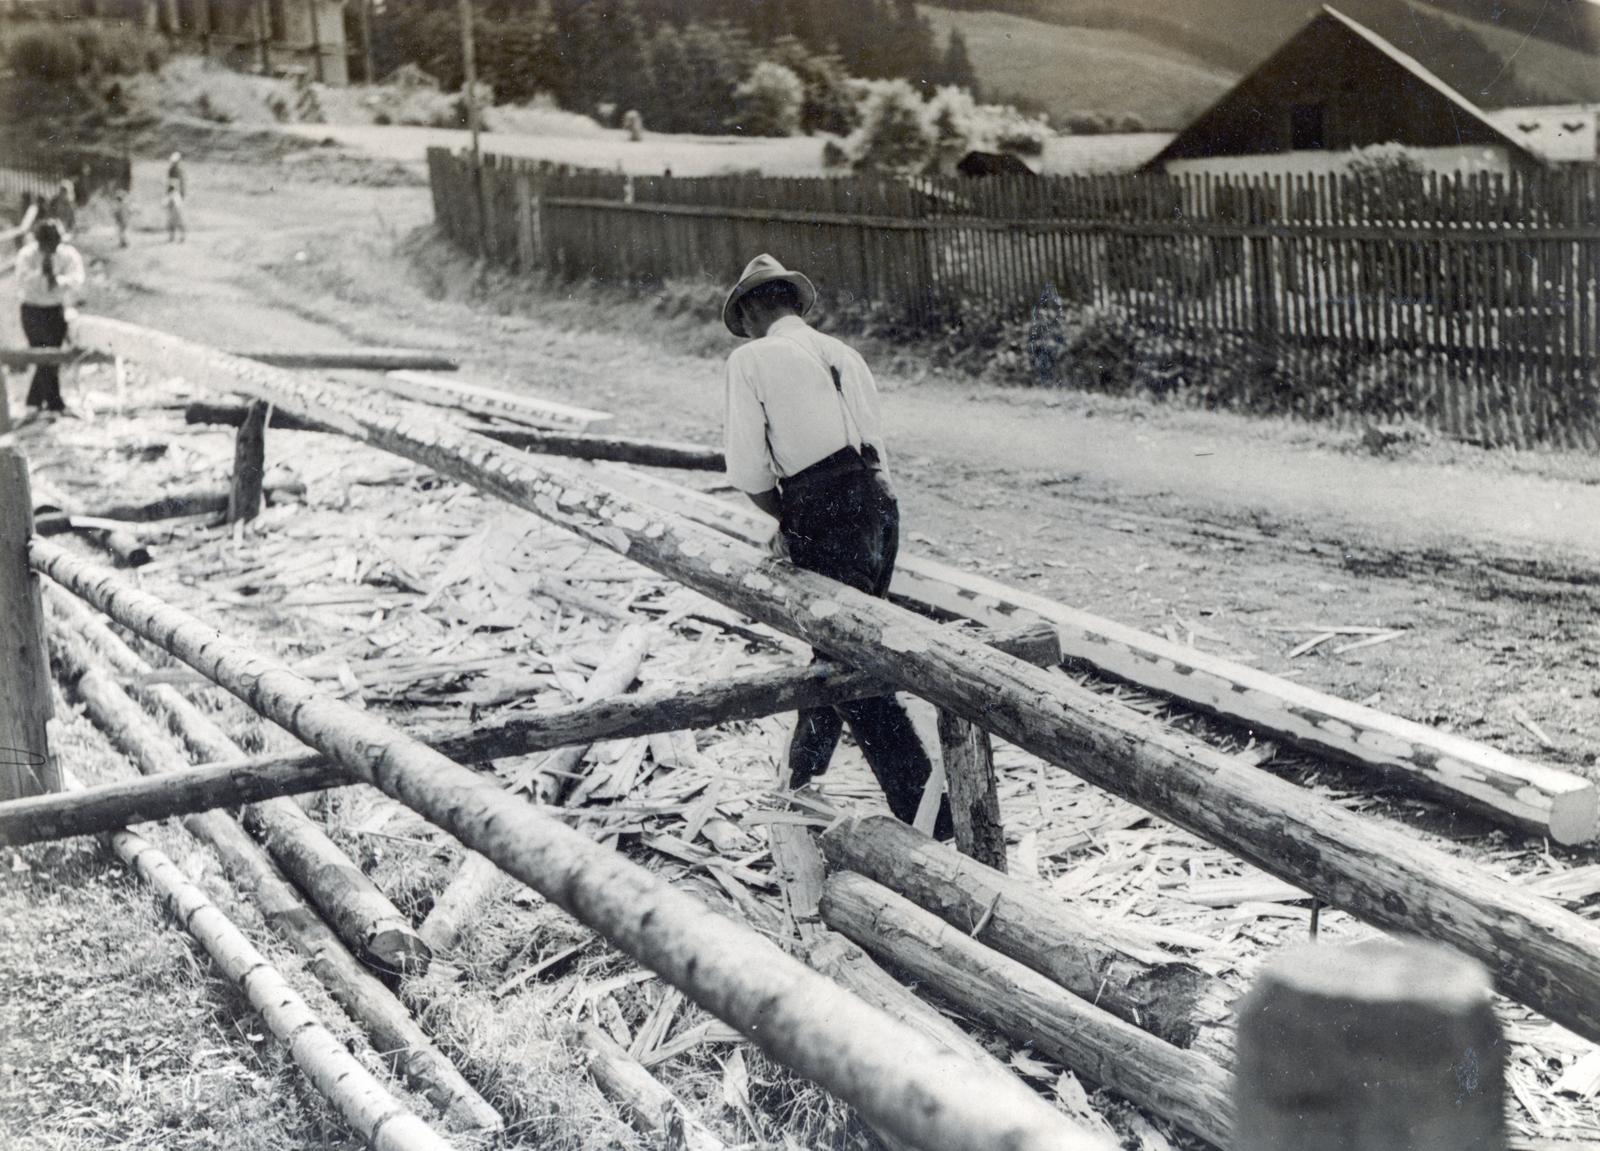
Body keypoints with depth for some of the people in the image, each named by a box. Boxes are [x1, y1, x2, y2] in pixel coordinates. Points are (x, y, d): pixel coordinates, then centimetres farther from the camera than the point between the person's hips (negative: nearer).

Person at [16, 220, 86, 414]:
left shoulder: (68, 254, -7)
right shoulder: (26, 256, -9)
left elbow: (76, 280, -20)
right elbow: (23, 284, -19)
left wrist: (57, 280, -37)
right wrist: (41, 272, -31)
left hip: (57, 311, 2)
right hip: (33, 311, -2)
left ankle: (34, 401, 22)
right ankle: (54, 402, -2)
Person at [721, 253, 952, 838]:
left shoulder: (752, 358, 0)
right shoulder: (844, 354, 19)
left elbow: (748, 472, -5)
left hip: (825, 517, -7)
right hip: (880, 505, 8)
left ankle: (930, 816, -6)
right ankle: (802, 782, 41)